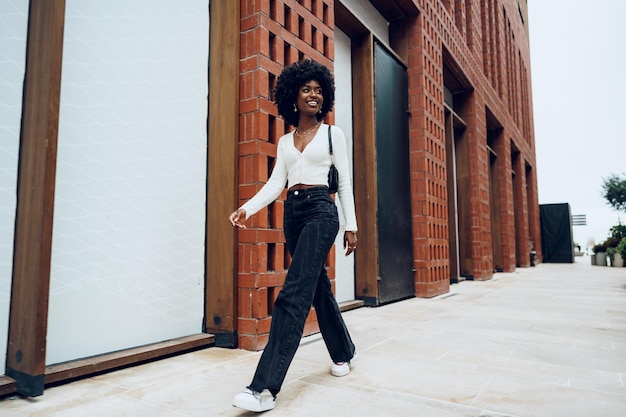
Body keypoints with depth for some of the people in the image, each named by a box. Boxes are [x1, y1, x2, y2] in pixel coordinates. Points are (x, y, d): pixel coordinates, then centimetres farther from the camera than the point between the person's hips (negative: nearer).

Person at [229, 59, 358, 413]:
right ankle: (344, 353, 33)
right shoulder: (285, 141, 16)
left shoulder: (333, 134, 6)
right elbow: (275, 183, 6)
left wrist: (352, 225, -2)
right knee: (318, 288, 13)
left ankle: (265, 387, -16)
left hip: (321, 210, -5)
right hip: (292, 213, 6)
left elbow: (345, 182, 3)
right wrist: (247, 208, -10)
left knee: (294, 293, -16)